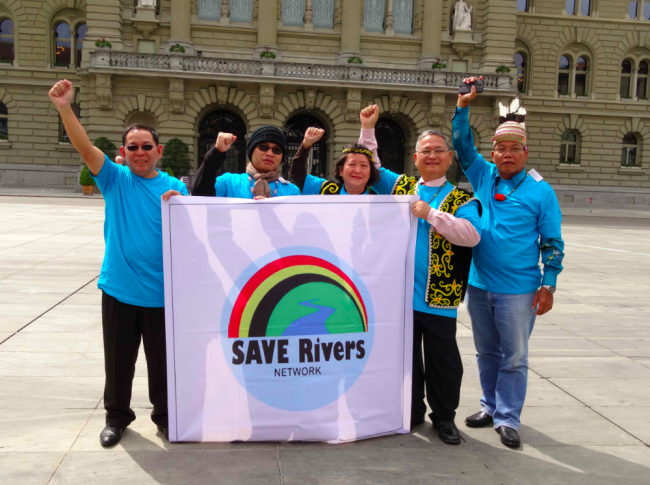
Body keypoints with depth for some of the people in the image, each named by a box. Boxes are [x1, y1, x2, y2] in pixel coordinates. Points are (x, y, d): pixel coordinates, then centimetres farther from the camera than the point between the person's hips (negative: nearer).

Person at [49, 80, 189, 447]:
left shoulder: (175, 188, 2)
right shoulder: (115, 179, 0)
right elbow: (85, 147, -14)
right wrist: (65, 108, -26)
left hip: (162, 291, 0)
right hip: (119, 289, 0)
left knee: (162, 360, 12)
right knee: (118, 360, 14)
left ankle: (165, 415, 32)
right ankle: (117, 416, 34)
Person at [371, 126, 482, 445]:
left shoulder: (461, 200, 2)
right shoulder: (400, 186, 11)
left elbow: (472, 235, -15)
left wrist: (431, 213, -19)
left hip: (438, 298, -2)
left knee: (443, 360, 6)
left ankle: (444, 417, 25)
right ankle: (411, 412, 31)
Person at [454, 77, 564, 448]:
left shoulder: (540, 191, -4)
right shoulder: (483, 176, 5)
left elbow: (553, 243, -2)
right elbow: (463, 145, 2)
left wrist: (548, 286, -7)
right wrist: (464, 106, -10)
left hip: (518, 290, -4)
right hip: (479, 284, 4)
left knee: (514, 357, 5)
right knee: (487, 352, 16)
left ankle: (508, 418, 17)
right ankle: (491, 406, 32)